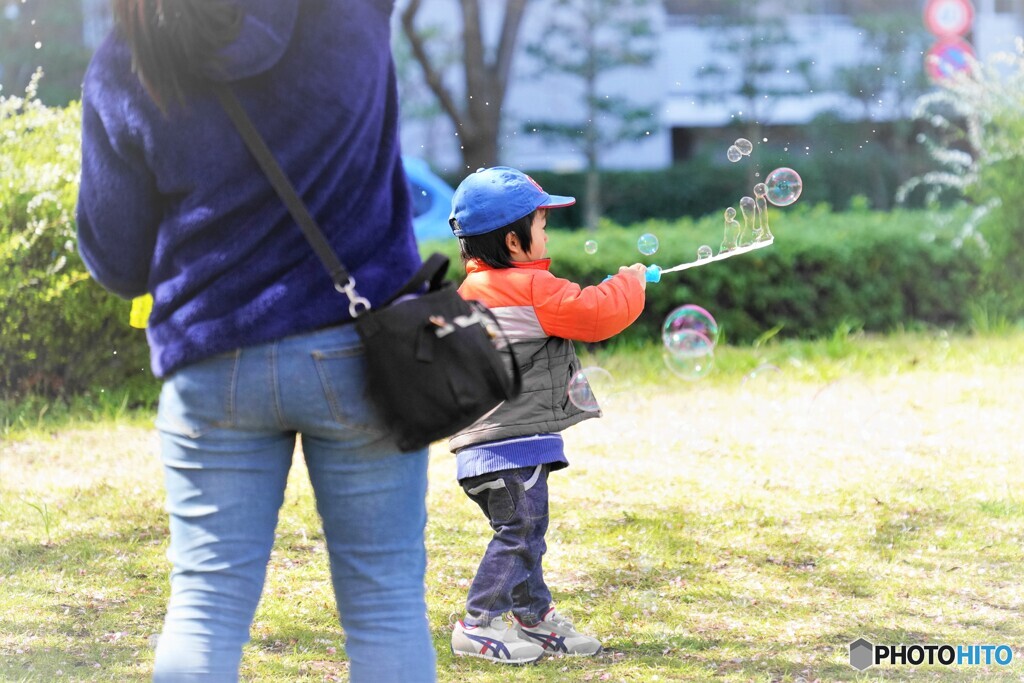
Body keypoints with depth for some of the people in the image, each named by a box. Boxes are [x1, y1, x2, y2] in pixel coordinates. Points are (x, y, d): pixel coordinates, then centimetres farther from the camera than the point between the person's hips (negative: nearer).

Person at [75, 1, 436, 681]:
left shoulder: (120, 71, -6)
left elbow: (117, 264, 2)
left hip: (213, 368, 1)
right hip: (357, 359, 0)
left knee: (205, 604, 6)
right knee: (386, 602, 5)